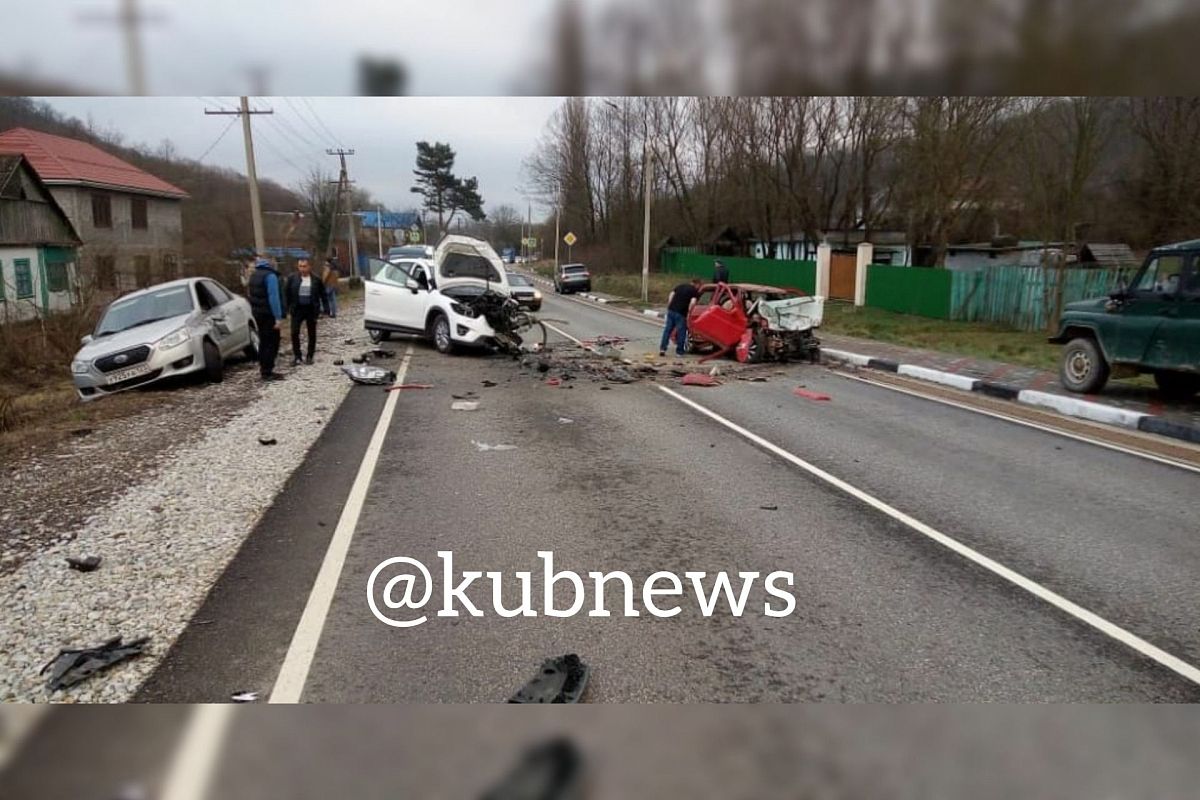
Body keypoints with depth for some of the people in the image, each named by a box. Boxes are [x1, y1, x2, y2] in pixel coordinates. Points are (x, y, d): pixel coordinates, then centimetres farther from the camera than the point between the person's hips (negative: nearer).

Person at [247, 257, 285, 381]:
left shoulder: (253, 276, 14)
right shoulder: (270, 276, -14)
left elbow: (250, 295, 14)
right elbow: (273, 297, -21)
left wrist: (254, 311, 14)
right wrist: (278, 317, -23)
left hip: (257, 312, 9)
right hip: (268, 314, -8)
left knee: (263, 341, 16)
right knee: (272, 342, -4)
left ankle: (264, 368, 21)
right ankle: (267, 372, -6)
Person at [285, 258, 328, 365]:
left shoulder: (316, 279, -2)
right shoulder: (292, 278, -2)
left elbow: (323, 294, 5)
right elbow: (287, 294, 3)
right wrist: (287, 308, 0)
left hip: (311, 309, 0)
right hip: (297, 309, 0)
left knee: (312, 334, 7)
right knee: (294, 332, -6)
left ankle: (309, 356, 17)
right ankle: (296, 355, 5)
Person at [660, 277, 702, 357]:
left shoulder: (680, 286, 20)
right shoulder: (695, 291, 4)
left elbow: (670, 297, 11)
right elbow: (692, 302, -13)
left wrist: (668, 308, 14)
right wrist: (688, 313, -7)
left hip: (671, 310, 5)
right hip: (681, 313, -5)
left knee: (667, 329, 11)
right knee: (681, 332, 7)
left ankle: (662, 349, 9)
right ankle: (679, 351, 12)